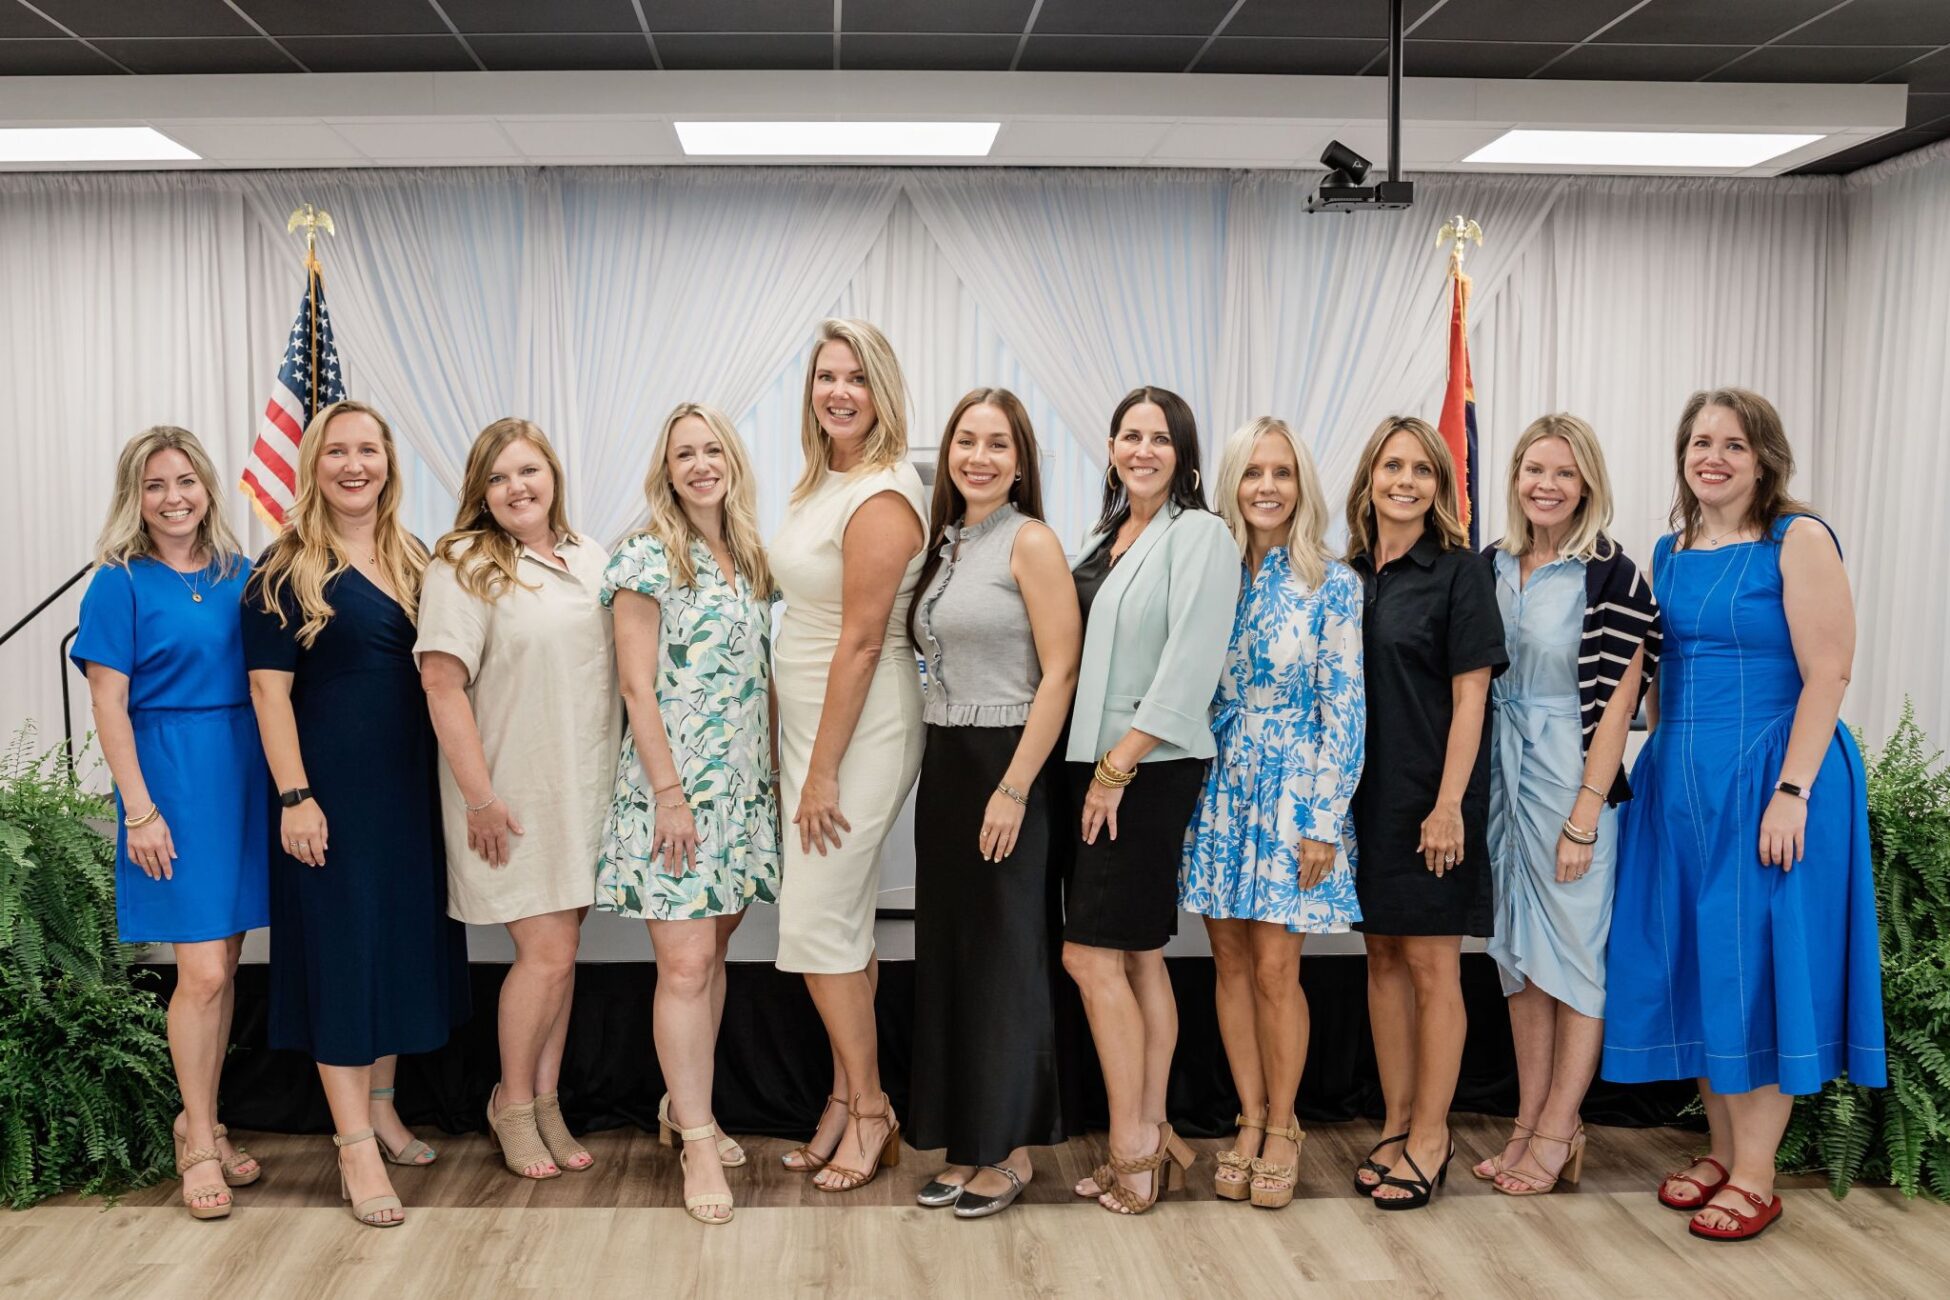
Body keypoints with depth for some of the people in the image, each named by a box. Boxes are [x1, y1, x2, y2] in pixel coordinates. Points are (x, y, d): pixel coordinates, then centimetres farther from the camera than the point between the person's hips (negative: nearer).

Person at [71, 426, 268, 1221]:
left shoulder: (241, 575, 8)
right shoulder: (121, 585, -4)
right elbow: (109, 706, -7)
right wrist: (141, 809, -13)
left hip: (246, 773, 5)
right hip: (170, 775, -4)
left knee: (224, 963, 10)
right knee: (203, 972, -6)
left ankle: (201, 1123, 25)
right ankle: (199, 1144, 10)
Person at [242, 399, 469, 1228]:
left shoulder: (415, 564, 10)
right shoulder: (287, 569, -6)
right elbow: (269, 688, -10)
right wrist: (294, 796, -17)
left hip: (411, 785, 6)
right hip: (330, 788, -6)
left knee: (402, 935, 13)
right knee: (340, 943, -1)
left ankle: (381, 1108, 29)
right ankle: (354, 1145, 7)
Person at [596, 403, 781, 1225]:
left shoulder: (752, 562, 12)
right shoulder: (648, 560, -7)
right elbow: (638, 689, -11)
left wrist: (774, 776, 10)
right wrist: (670, 794, -15)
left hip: (744, 786, 6)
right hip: (673, 786, -6)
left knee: (713, 950, 13)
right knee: (685, 964, -5)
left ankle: (683, 1104, 27)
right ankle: (698, 1140, 3)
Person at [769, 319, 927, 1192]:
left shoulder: (881, 497, -19)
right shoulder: (820, 483, 10)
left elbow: (860, 643, -20)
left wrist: (823, 771, -18)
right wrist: (802, 758, 13)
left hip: (861, 728, -9)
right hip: (810, 723, 9)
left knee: (816, 922, -4)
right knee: (841, 919, 14)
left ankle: (868, 1106, 13)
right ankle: (849, 1102, 25)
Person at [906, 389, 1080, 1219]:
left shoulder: (1030, 543, -9)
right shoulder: (944, 543, 13)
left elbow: (1060, 673, -15)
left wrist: (1014, 788, -20)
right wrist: (941, 769, 8)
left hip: (1005, 764, -7)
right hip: (943, 764, 7)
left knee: (1003, 955, 1)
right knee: (946, 952, 10)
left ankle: (1011, 1150, 15)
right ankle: (964, 1146, 22)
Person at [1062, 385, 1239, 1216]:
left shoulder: (1199, 534, -9)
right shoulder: (1104, 538, 15)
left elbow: (1188, 668, -16)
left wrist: (1117, 769, -17)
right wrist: (1091, 768, 6)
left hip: (1151, 770, -8)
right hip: (1097, 766, 8)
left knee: (1091, 952, -8)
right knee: (1137, 956, 11)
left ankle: (1133, 1148, 4)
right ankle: (1152, 1141, 19)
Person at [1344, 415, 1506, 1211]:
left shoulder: (1459, 572, -6)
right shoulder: (1349, 573, 9)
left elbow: (1470, 696, -10)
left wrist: (1448, 805, -16)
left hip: (1428, 798, -5)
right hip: (1364, 794, 6)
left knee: (1432, 965, 1)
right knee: (1382, 958, 12)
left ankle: (1429, 1141, 12)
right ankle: (1396, 1127, 23)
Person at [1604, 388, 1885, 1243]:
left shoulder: (1798, 540, -8)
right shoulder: (1669, 552, 11)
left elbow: (1827, 674, -13)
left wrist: (1790, 791, -19)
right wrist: (1664, 766, 10)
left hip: (1768, 777, -6)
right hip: (1678, 780, 6)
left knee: (1759, 963, -1)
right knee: (1691, 963, 10)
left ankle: (1756, 1174, 11)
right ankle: (1721, 1149, 24)